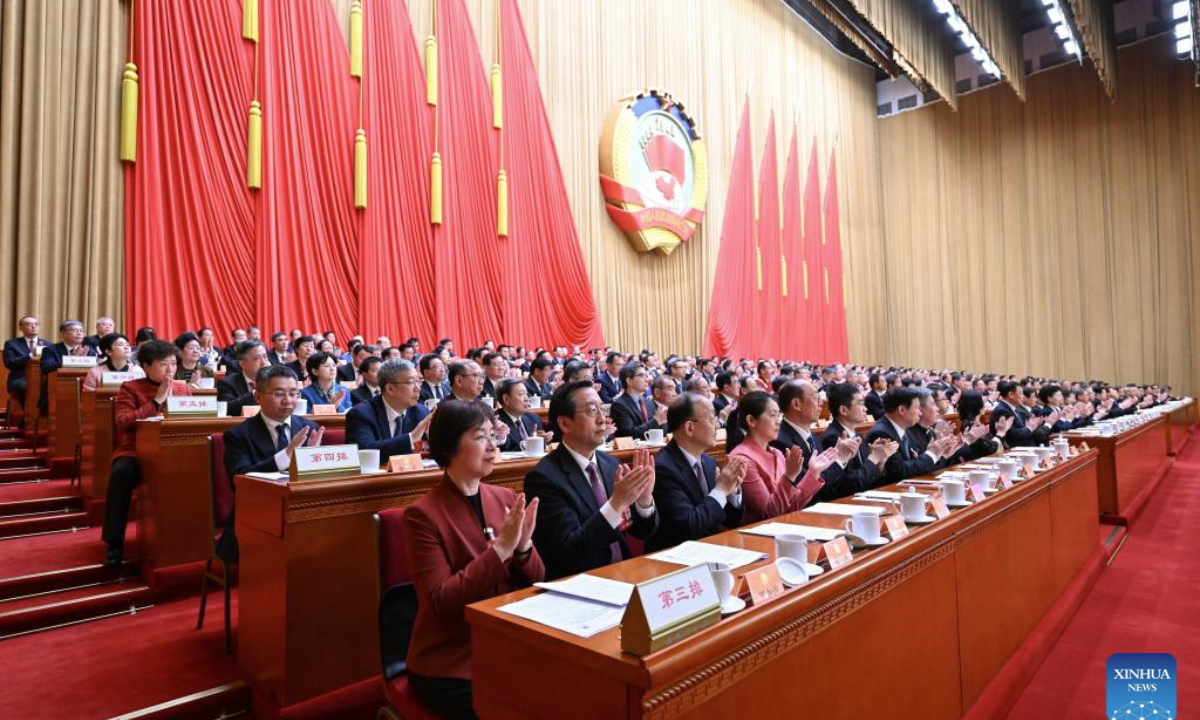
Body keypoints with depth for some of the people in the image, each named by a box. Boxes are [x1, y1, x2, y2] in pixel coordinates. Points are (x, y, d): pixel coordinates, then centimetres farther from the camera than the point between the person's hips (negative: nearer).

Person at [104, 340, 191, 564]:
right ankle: (115, 543, -22)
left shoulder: (183, 388, 15)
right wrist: (156, 401, -12)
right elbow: (122, 422, -10)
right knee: (122, 472, -36)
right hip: (135, 453, -2)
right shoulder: (130, 388, 4)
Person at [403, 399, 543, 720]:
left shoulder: (507, 499, 1)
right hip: (449, 667, -4)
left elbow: (534, 584, 2)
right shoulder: (422, 514, -13)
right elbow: (441, 601, -18)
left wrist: (523, 546, -18)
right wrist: (501, 547, -25)